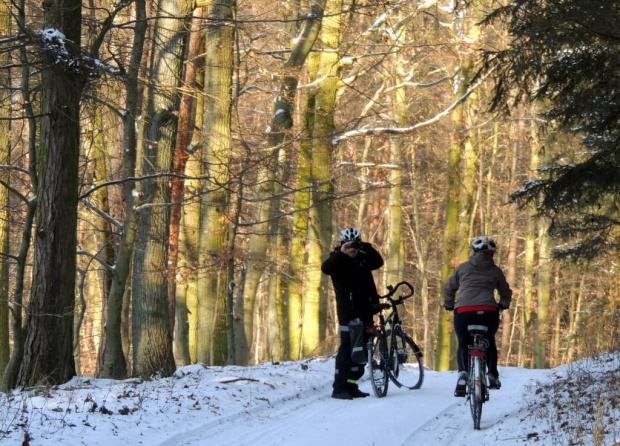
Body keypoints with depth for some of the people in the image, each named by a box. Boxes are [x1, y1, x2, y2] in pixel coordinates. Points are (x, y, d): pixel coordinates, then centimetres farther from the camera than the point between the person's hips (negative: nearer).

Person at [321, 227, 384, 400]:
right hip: (348, 312, -6)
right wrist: (341, 253, -37)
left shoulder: (363, 259, 12)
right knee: (347, 348, -12)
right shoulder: (338, 260, -4)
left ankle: (352, 385, 15)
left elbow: (378, 262, -1)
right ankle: (339, 387, -14)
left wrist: (368, 249, -17)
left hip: (366, 310, 6)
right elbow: (326, 268, -23)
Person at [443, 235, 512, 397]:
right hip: (489, 312, 1)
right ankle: (493, 376, 20)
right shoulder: (496, 271, 19)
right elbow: (506, 293, 30)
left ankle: (463, 373, -10)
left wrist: (449, 305, 45)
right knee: (489, 343, 28)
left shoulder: (462, 268, 19)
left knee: (464, 345, 17)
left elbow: (449, 289, 28)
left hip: (464, 312, -1)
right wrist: (503, 305, 50)